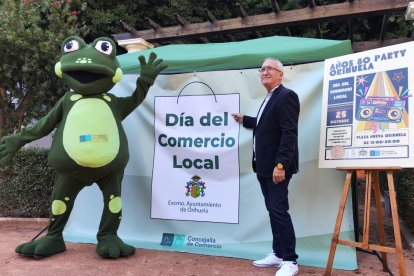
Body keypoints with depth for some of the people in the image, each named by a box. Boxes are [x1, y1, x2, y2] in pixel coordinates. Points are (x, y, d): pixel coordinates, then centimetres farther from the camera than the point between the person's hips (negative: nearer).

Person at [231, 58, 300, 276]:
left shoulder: (286, 96, -12)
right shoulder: (269, 99, 18)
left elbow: (289, 133, -21)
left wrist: (280, 165, -26)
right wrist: (244, 120, 35)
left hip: (277, 167, -10)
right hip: (264, 167, 10)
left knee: (279, 210, -6)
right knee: (273, 210, 15)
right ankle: (278, 253, 26)